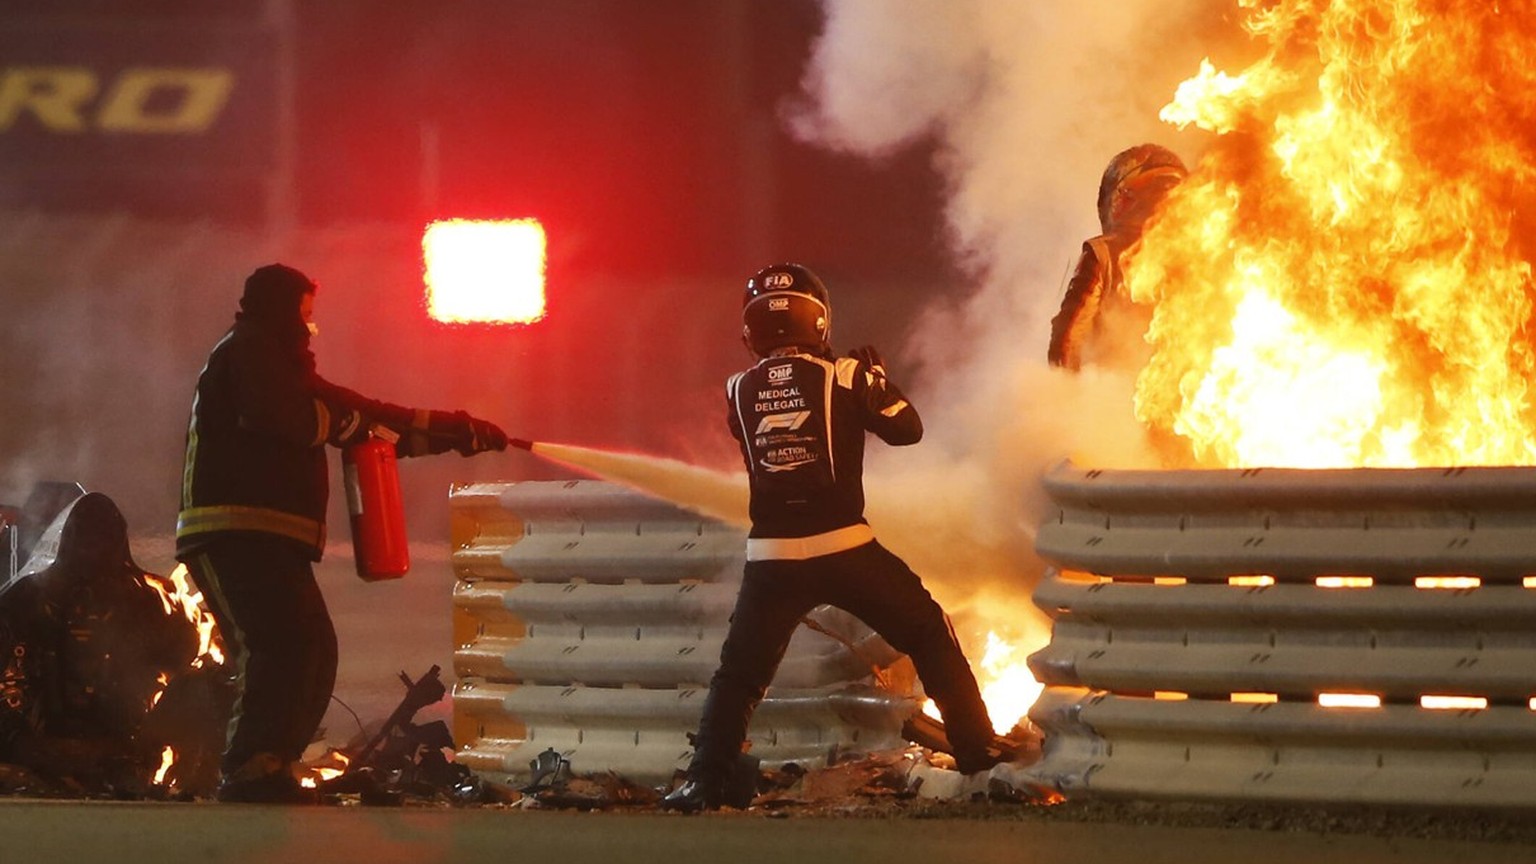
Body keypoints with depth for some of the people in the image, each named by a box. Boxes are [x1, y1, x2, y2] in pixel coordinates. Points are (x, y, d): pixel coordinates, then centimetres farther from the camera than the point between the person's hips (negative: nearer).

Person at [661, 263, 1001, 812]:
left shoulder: (740, 392, 4)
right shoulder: (842, 378, -4)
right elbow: (906, 429, 4)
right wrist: (876, 376, 19)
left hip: (771, 558, 2)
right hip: (843, 549, -2)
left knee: (739, 674, 15)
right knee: (931, 638, 14)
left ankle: (704, 781, 2)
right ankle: (977, 753, 13)